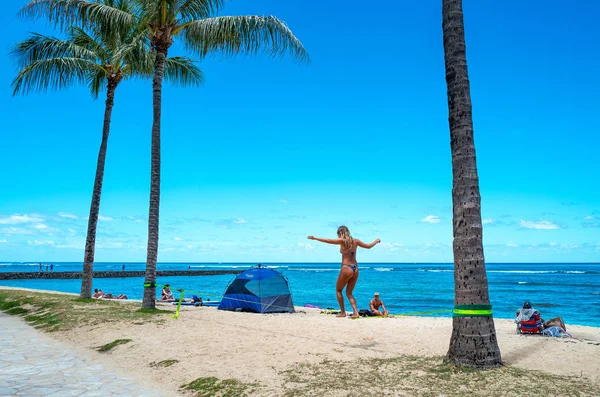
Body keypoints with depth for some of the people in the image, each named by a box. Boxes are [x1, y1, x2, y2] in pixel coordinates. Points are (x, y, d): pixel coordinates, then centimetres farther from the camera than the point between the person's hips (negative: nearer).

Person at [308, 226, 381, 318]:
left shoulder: (342, 241, -6)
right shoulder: (355, 241, 10)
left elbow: (328, 241, -12)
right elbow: (368, 246, 21)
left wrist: (315, 238, -4)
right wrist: (376, 241, 40)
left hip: (346, 268, -6)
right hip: (355, 269, 6)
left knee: (338, 290, 14)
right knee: (349, 293, 15)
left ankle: (342, 312, 11)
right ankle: (356, 312, 1)